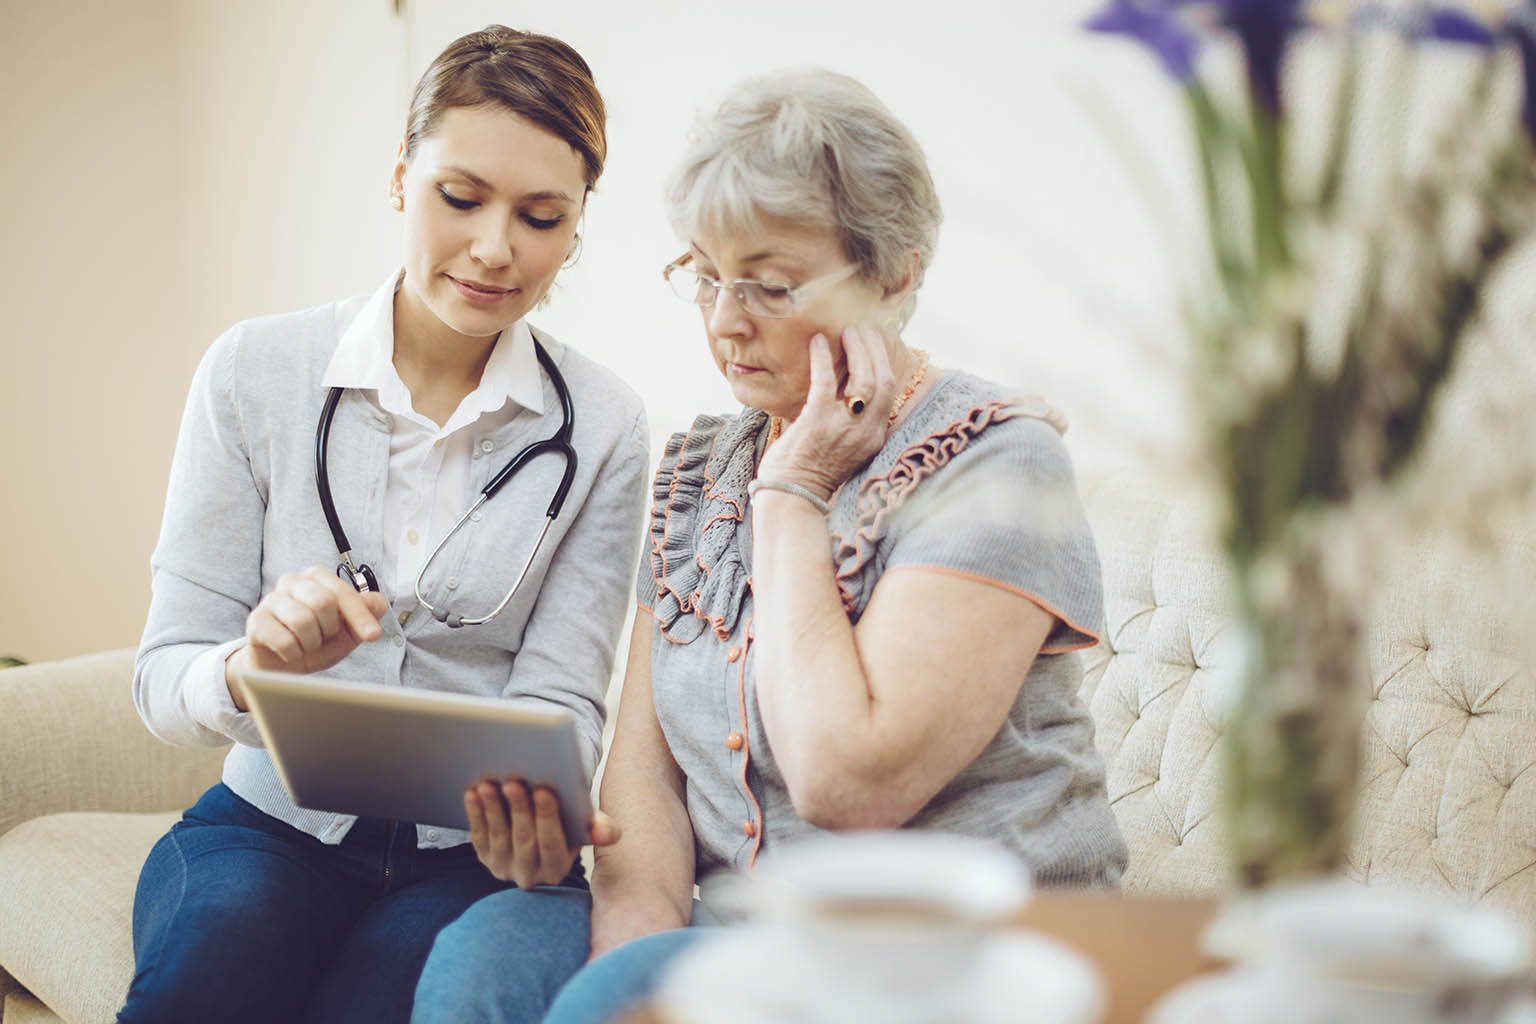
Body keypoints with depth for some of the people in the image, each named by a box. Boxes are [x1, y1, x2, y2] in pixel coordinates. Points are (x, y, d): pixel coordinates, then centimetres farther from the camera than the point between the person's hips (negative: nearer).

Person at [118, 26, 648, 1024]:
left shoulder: (603, 428, -2)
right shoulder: (254, 370, -2)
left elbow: (560, 699, -3)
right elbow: (166, 679, -3)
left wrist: (539, 800, -26)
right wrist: (255, 668, -27)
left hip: (470, 850, 0)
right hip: (274, 821, 1)